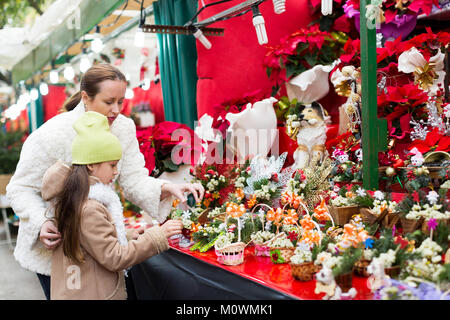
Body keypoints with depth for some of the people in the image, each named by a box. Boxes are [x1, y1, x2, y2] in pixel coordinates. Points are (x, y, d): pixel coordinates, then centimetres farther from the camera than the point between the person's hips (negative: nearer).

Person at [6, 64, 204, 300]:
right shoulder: (51, 134, -23)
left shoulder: (124, 127, -8)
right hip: (53, 243, -4)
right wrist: (42, 223, -33)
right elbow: (20, 189, -16)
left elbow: (133, 181, -10)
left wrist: (164, 188, -30)